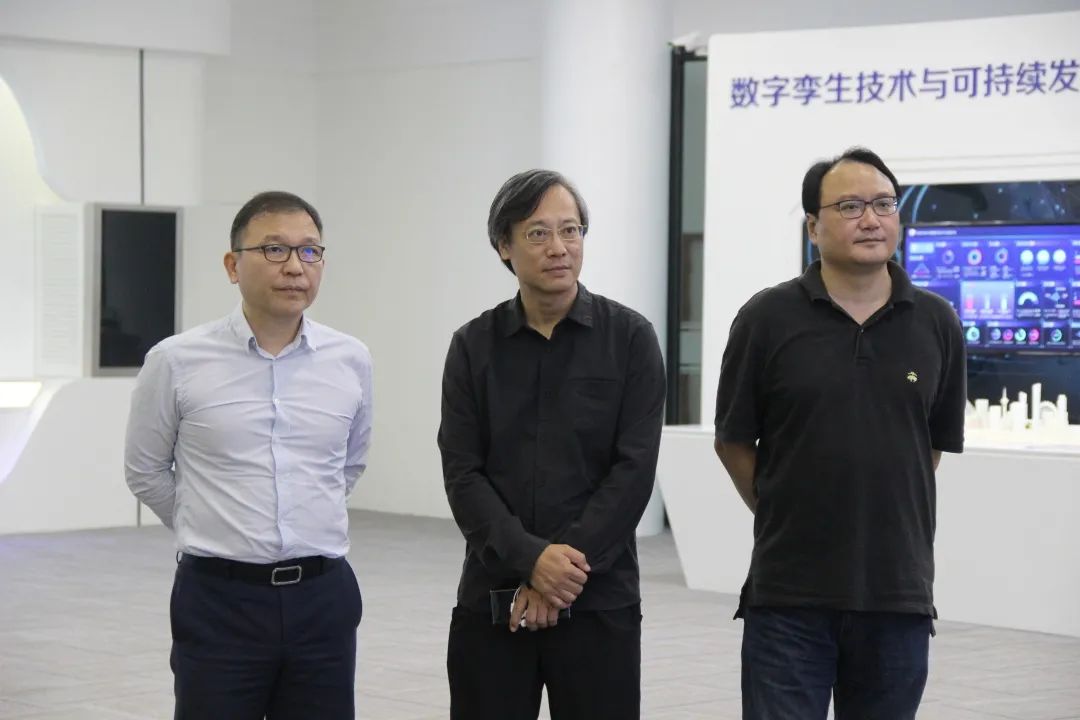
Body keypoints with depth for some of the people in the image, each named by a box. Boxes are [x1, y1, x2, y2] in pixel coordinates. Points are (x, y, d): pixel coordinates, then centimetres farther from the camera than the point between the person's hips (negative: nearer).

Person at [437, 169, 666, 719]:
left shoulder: (630, 338, 0)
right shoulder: (473, 347, 5)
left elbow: (633, 471, -7)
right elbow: (463, 475, -2)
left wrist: (567, 565, -14)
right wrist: (531, 558, -17)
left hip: (598, 601, -2)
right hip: (491, 601, 2)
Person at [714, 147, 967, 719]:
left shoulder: (937, 324, 3)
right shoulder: (767, 319, -3)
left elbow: (936, 442, 13)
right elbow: (733, 440, 4)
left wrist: (886, 518, 13)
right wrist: (788, 520, 7)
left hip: (898, 592, 2)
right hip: (788, 593, -2)